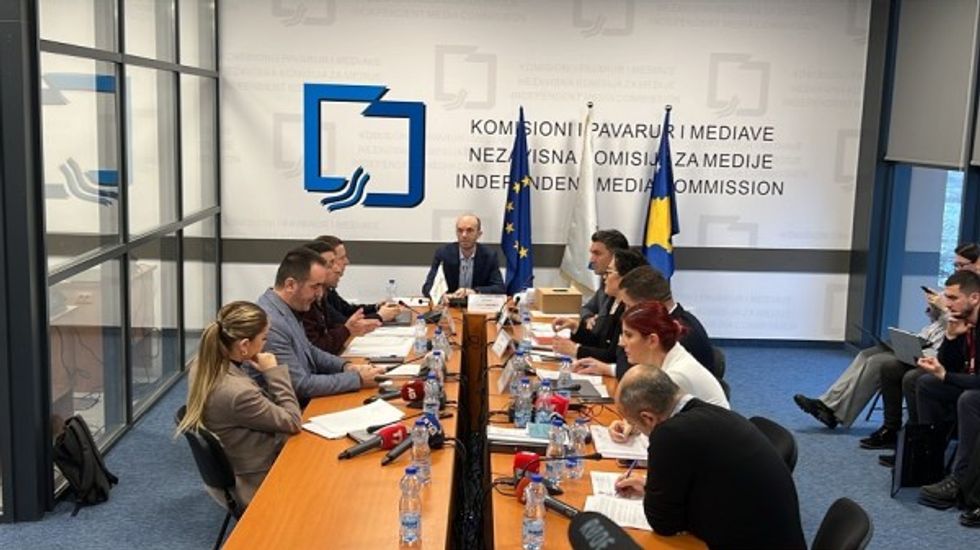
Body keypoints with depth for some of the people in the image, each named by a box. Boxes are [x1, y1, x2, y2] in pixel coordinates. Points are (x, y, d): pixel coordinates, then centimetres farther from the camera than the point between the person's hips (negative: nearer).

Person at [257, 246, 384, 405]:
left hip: (308, 401, 9)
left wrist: (345, 366, 4)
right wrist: (358, 379, -17)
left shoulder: (288, 309, 5)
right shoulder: (270, 324, -25)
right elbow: (301, 386, -23)